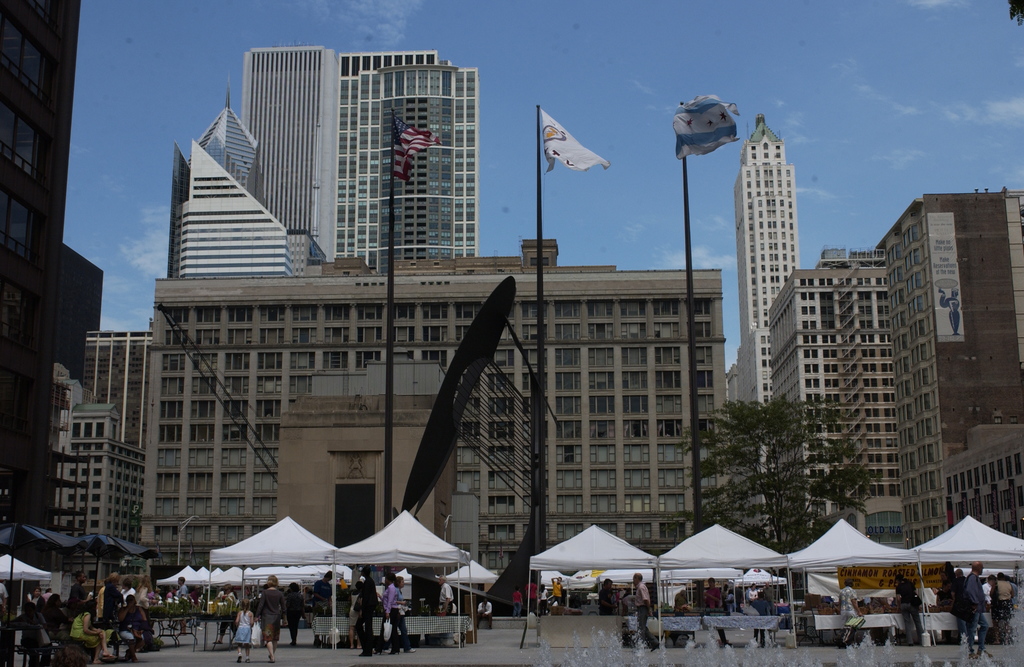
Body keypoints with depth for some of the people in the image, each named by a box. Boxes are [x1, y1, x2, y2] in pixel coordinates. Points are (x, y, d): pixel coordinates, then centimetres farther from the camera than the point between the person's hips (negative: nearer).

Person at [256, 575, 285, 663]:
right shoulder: (280, 594, 1)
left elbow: (261, 605, -9)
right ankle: (271, 654, 29)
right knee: (275, 637, 17)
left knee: (268, 637, -3)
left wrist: (257, 616, -3)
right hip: (276, 616, 3)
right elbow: (283, 607, 4)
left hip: (266, 617, -3)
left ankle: (272, 656, -14)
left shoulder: (265, 592, -6)